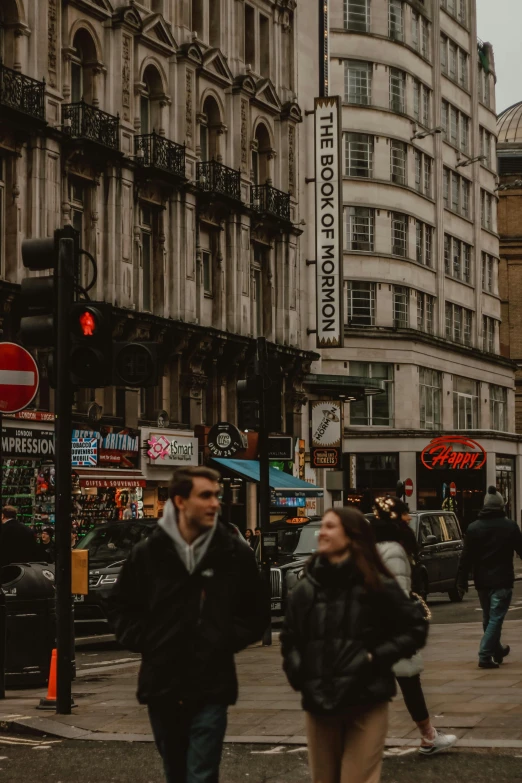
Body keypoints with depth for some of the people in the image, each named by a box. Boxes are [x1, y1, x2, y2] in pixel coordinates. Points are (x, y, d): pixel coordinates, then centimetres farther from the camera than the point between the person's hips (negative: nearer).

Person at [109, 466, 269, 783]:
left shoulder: (235, 553, -2)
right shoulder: (148, 553, 0)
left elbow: (258, 611, 8)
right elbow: (123, 607, 12)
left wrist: (229, 640, -4)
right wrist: (146, 641, -1)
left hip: (210, 689, -2)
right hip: (162, 687, 2)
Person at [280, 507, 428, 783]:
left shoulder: (377, 586, -3)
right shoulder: (305, 589, 7)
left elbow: (415, 628, 1)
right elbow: (290, 639, 19)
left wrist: (377, 657, -8)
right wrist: (295, 672, 3)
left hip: (366, 703, -4)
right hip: (318, 704, 4)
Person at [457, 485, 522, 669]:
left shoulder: (473, 528, 0)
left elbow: (466, 557, -1)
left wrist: (462, 580, 3)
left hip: (482, 581, 4)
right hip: (502, 581, -4)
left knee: (488, 618, 19)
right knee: (495, 618, -3)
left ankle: (497, 650, 34)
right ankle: (485, 656, -11)